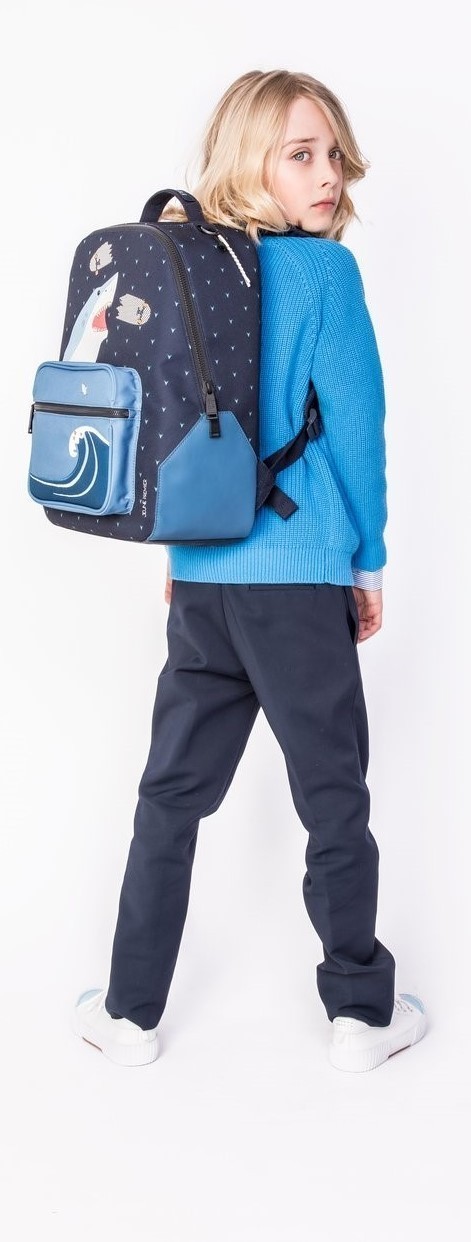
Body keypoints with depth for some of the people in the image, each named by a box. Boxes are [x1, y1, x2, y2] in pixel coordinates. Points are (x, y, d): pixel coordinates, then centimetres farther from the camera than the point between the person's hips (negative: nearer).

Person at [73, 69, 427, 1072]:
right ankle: (361, 1012, 22)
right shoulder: (325, 271, -9)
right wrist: (369, 557, 1)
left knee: (173, 790, 13)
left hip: (199, 575, 6)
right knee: (334, 795, 8)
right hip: (301, 581, -5)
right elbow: (355, 421, -10)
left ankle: (130, 1011, 21)